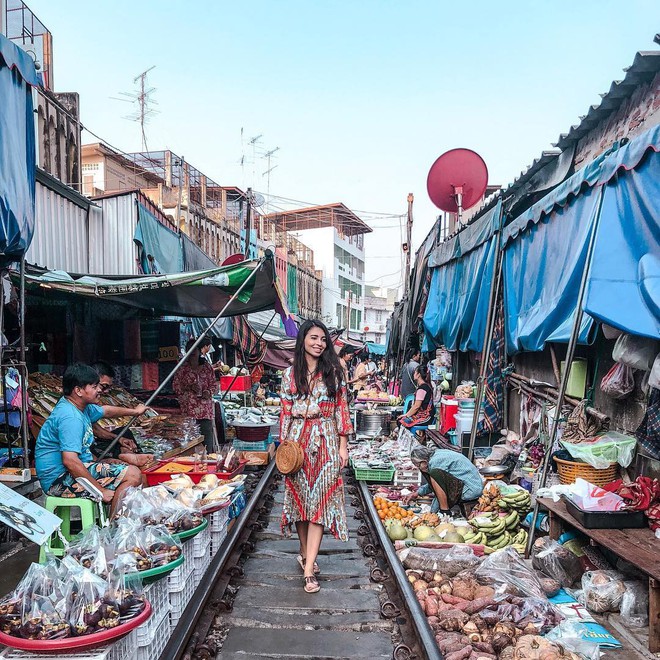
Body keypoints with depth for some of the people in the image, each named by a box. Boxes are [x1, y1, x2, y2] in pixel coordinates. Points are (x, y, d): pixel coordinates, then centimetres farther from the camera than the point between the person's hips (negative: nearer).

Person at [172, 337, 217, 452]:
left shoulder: (207, 367, 9)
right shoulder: (182, 368, 4)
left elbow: (213, 384, 14)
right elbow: (175, 386, 4)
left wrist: (209, 391, -7)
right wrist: (189, 388, -12)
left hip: (205, 407, 2)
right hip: (188, 407, -1)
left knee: (207, 432, -2)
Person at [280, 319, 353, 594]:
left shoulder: (334, 372, 2)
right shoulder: (290, 374, 6)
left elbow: (341, 409, 2)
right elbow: (286, 412, 7)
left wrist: (343, 446, -2)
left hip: (325, 441, -2)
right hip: (297, 440, 2)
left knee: (319, 501, -5)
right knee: (299, 498, 9)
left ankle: (309, 570, -5)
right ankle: (306, 553, 28)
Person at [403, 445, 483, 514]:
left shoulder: (435, 461, -16)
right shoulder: (438, 454, 12)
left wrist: (432, 512, -3)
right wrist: (418, 493, 25)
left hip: (471, 491, -10)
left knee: (435, 475, -22)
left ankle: (445, 512, -14)